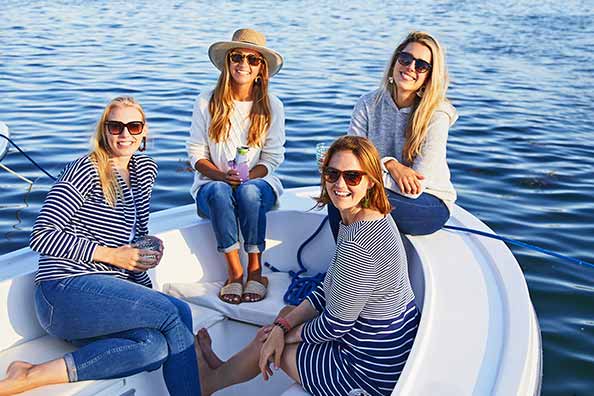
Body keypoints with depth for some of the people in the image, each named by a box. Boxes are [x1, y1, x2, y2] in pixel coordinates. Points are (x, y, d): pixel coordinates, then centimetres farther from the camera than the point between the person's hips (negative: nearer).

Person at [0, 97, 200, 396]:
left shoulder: (145, 169, 17)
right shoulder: (85, 171, -7)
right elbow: (41, 236, -13)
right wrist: (112, 255, -14)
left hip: (108, 294, 7)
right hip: (65, 290, -7)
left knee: (157, 347, -27)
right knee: (177, 313, -26)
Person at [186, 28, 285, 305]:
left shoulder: (272, 107, 2)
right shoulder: (206, 103, 0)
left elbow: (272, 158, 0)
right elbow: (197, 154, -1)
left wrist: (247, 176, -19)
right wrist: (222, 175, -20)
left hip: (258, 182, 0)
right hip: (213, 183, 0)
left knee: (248, 190, -35)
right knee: (218, 191, -35)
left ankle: (255, 269, -23)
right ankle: (234, 271, -28)